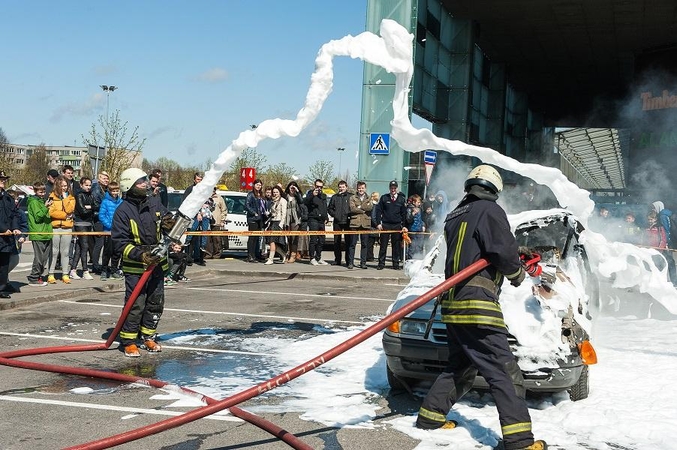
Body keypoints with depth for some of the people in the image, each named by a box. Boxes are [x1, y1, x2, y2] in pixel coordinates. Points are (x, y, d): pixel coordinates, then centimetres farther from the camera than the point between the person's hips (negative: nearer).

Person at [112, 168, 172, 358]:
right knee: (135, 304, -6)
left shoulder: (155, 203, 4)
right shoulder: (123, 211, -12)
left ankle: (148, 337, 27)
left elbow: (167, 219, 17)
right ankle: (128, 341, 6)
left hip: (157, 264, 6)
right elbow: (119, 242, -14)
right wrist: (140, 255, -24)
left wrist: (168, 223, -9)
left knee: (156, 303, 12)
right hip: (135, 267, -6)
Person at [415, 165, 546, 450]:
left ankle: (430, 415, 26)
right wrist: (517, 273, 6)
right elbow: (504, 252, -15)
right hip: (477, 304, -9)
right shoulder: (489, 210, -5)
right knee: (504, 371, -7)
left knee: (460, 367, 22)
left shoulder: (454, 216, 20)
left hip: (453, 303, 9)